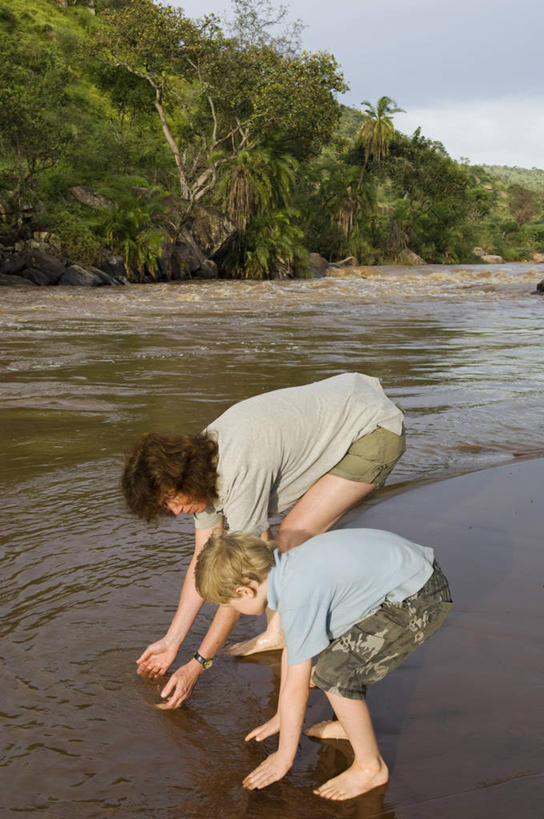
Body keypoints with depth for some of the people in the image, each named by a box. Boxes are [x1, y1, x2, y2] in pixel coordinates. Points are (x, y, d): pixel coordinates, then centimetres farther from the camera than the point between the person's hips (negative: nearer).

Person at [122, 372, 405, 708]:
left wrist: (198, 664, -17)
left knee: (293, 539, -13)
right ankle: (279, 630, 20)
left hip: (377, 430, -9)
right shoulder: (202, 467, -1)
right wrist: (172, 642, 9)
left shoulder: (242, 474, -30)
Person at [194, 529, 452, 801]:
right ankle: (354, 724, 34)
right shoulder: (288, 571, 4)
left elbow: (295, 688, -14)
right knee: (332, 639, 21)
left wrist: (283, 757, 0)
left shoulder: (298, 598, -23)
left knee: (334, 673, -12)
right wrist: (281, 717, 29)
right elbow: (291, 649, 19)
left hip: (419, 599, -10)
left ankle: (370, 767, 7)